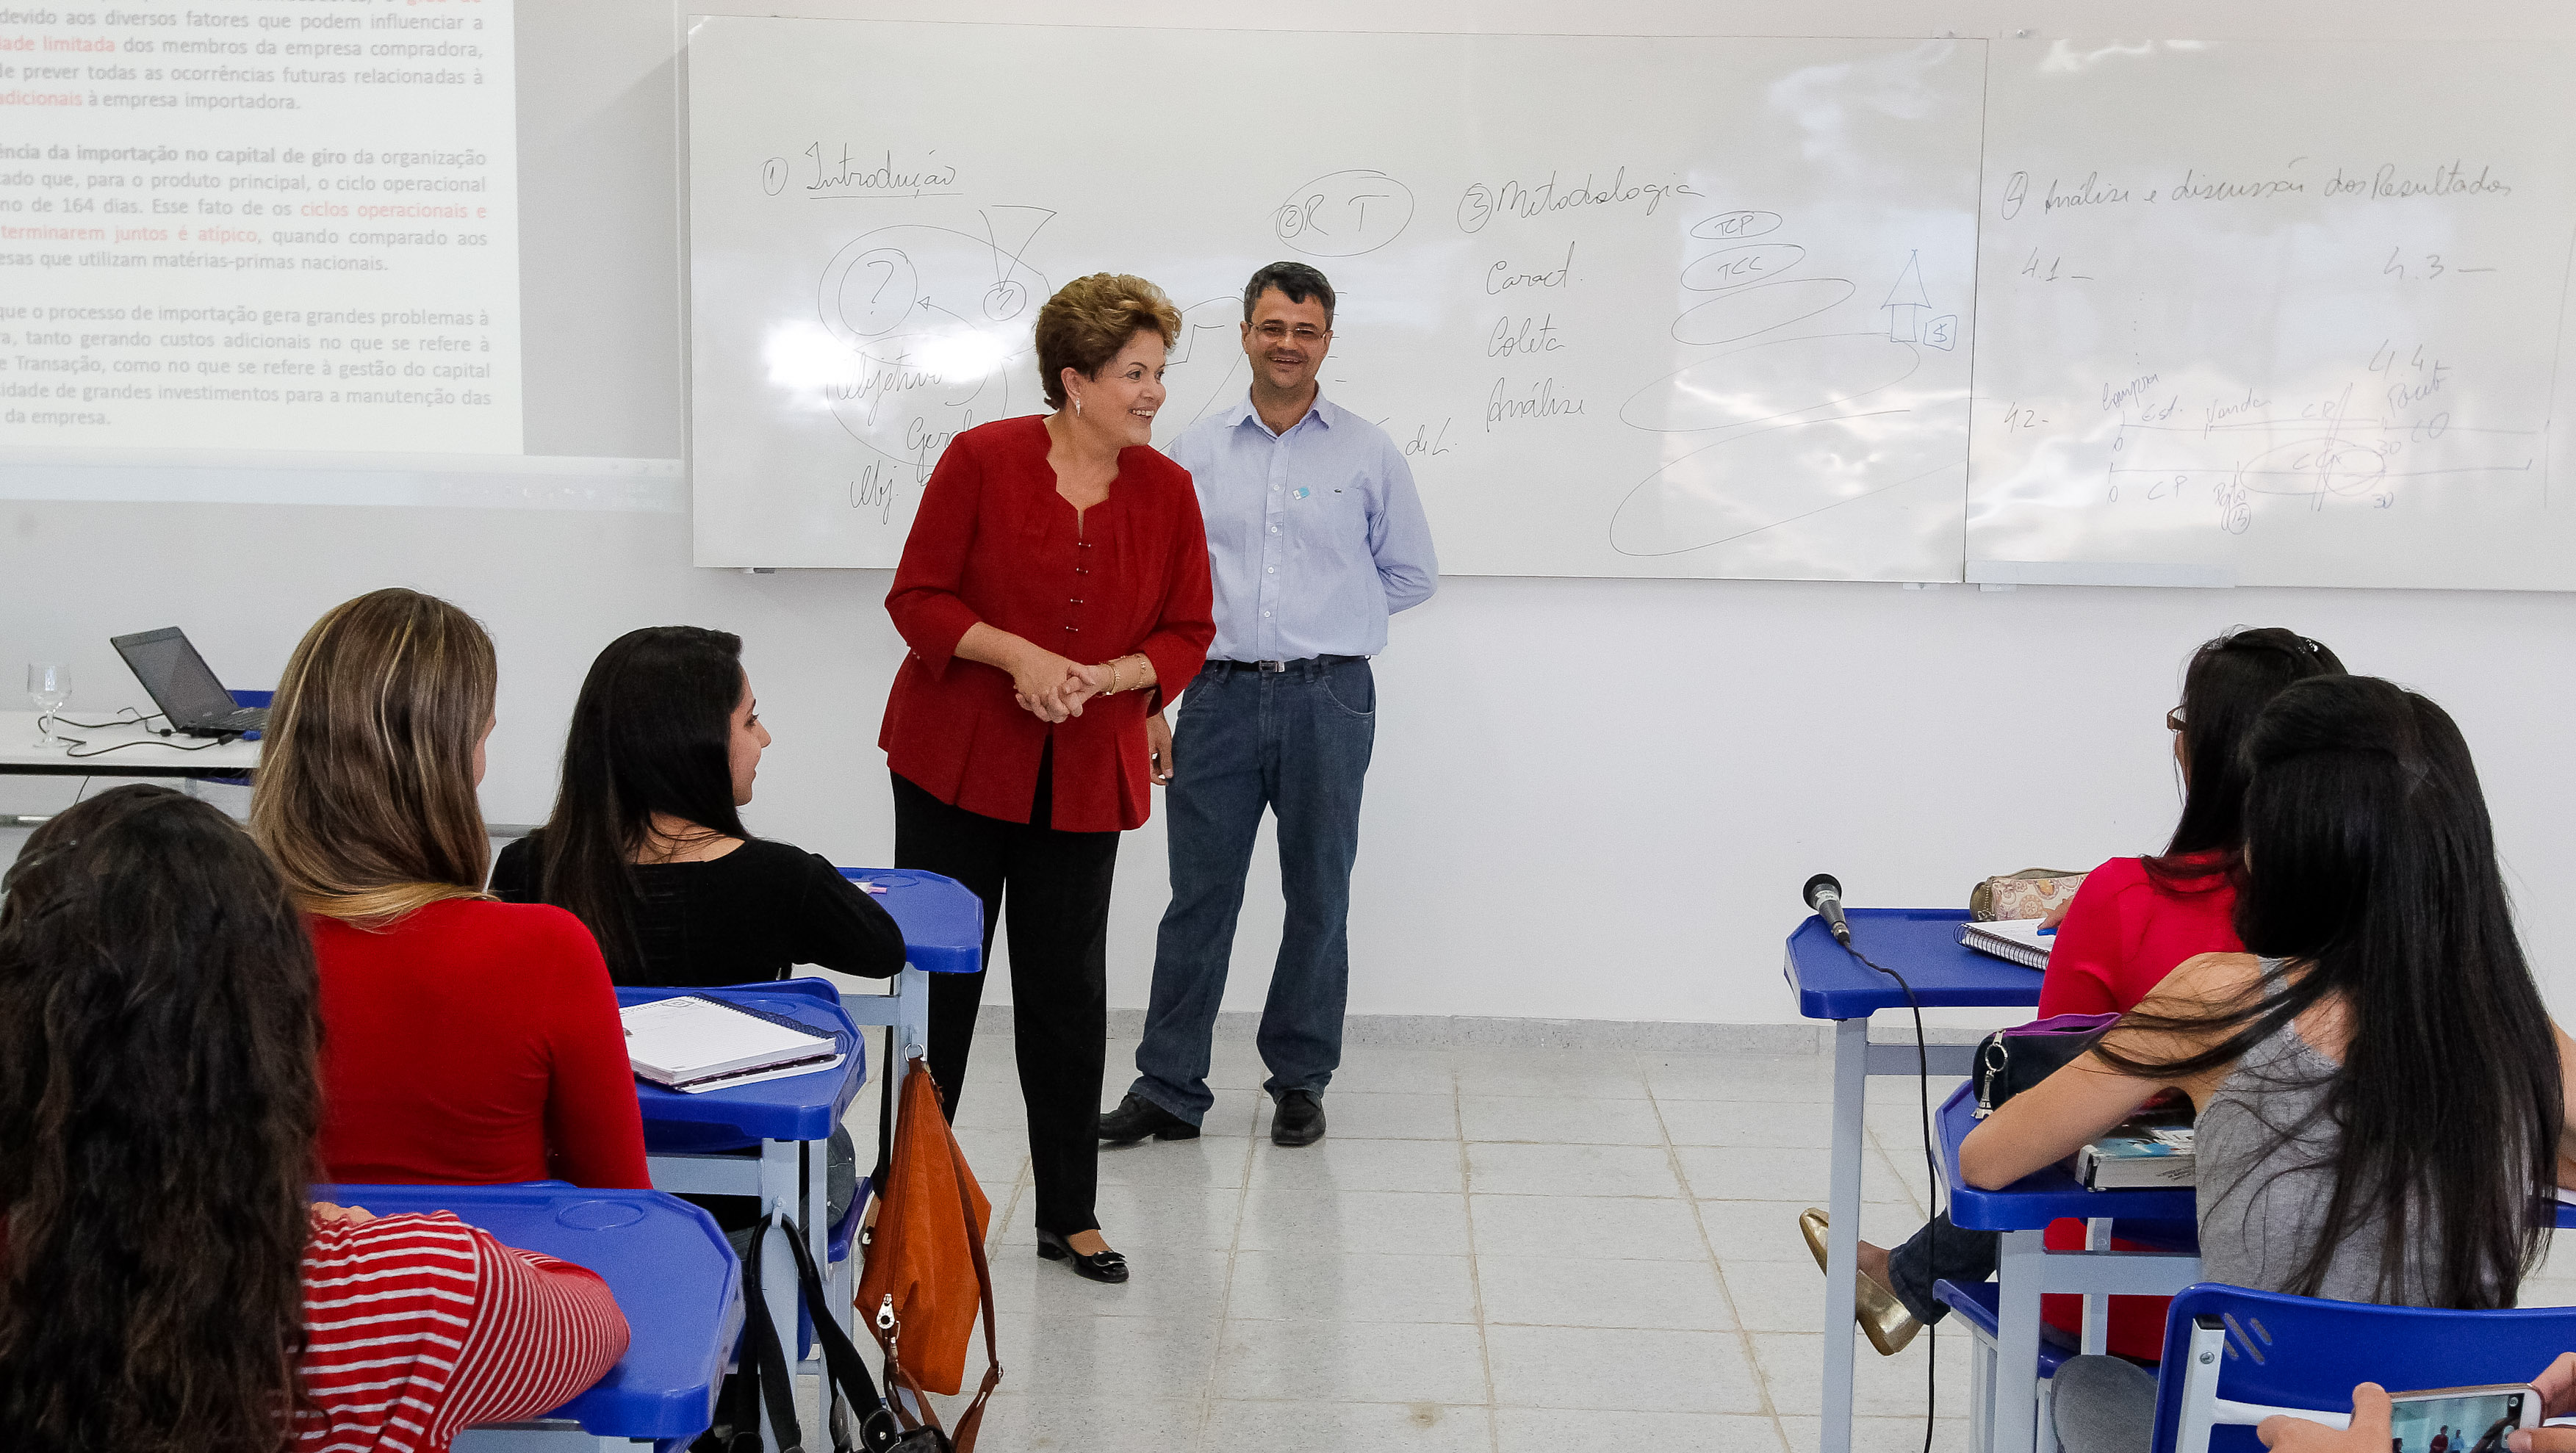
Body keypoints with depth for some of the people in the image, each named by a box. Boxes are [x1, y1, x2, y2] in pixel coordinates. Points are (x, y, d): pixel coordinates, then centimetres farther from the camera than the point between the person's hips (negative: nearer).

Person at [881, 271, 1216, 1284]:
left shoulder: (1167, 491, 0)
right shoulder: (982, 460, -9)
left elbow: (1187, 634, 4)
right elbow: (917, 598, -7)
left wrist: (1106, 678, -14)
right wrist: (1018, 655, -20)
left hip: (1083, 777, 3)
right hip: (957, 762, -2)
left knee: (1068, 989, 7)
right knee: (938, 976, 5)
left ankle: (1069, 1214, 19)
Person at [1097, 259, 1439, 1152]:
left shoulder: (1368, 454, 5)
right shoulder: (1196, 452, 9)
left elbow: (1412, 574, 11)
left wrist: (1321, 620, 5)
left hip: (1328, 700, -1)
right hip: (1221, 698, 1)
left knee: (1318, 896, 7)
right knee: (1198, 895, 2)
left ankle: (1300, 1082, 20)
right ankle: (1169, 1088, 9)